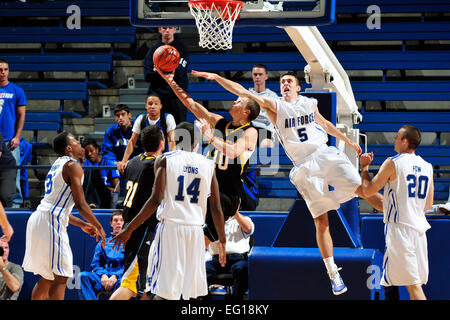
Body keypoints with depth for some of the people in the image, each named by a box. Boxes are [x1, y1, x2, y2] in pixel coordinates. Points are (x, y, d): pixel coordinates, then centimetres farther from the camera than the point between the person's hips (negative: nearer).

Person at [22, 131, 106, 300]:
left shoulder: (57, 165, 23)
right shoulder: (73, 166, -6)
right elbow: (80, 204, -12)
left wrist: (81, 224, 30)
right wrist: (98, 227, -3)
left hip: (38, 218, 10)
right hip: (50, 222, -10)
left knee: (47, 277, 17)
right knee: (60, 277, -10)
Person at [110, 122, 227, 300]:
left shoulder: (165, 160, 1)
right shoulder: (208, 165, 9)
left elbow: (155, 200, -9)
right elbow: (216, 209, 8)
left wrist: (128, 230, -7)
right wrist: (222, 242, 19)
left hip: (170, 227, -2)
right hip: (196, 230, 2)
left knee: (162, 292, -4)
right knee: (193, 294, 11)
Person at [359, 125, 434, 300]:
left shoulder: (393, 163, -8)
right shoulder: (427, 166, 11)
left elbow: (367, 191, -3)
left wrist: (364, 167, 12)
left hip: (400, 228, -7)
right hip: (419, 228, 7)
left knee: (413, 285, -9)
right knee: (416, 284, 12)